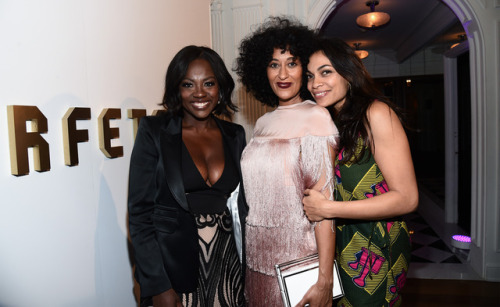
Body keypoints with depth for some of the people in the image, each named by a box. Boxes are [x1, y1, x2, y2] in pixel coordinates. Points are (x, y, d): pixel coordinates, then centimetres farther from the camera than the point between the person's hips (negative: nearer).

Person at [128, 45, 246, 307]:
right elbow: (140, 213, -9)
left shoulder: (235, 136, 4)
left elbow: (243, 205, 9)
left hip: (228, 269, 3)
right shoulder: (154, 132, -6)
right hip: (173, 271, -3)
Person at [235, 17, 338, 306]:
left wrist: (325, 279, -19)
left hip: (297, 259, -5)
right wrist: (249, 254, 9)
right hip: (258, 257, 6)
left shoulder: (316, 116, -11)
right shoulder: (263, 123, 7)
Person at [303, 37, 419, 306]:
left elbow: (406, 198, -20)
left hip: (375, 252, -6)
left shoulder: (375, 113, -16)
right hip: (341, 247, 7)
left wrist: (327, 208, -21)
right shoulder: (332, 122, 7)